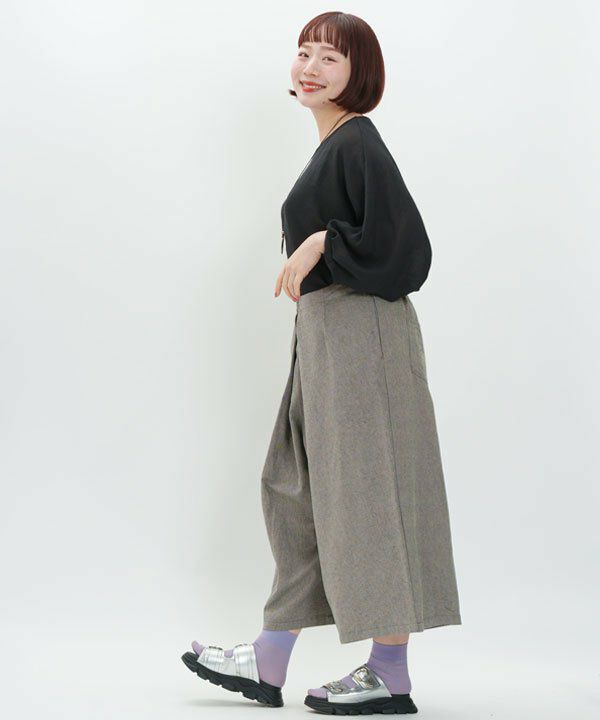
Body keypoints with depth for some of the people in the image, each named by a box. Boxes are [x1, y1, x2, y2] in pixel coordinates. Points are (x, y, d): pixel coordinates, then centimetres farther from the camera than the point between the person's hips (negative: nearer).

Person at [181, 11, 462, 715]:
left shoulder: (357, 141, -12)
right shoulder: (332, 146, 17)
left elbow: (400, 238, -22)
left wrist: (320, 244, -15)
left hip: (359, 336, -10)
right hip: (325, 336, 10)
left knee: (368, 494, -5)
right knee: (299, 494, 11)